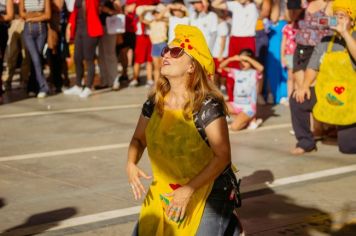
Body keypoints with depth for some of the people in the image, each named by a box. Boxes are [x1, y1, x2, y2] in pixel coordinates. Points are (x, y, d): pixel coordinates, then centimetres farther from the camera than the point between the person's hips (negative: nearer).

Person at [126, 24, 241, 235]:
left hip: (208, 193, -5)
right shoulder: (154, 103, -3)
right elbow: (139, 139, 10)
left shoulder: (207, 106, -19)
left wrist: (189, 190, -24)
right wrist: (131, 164, -11)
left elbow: (223, 156, -20)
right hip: (164, 193, 5)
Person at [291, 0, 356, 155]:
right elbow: (313, 67, 4)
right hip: (326, 93, 4)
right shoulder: (325, 41, 5)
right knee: (297, 99, -23)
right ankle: (306, 142, -6)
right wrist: (305, 86, -14)